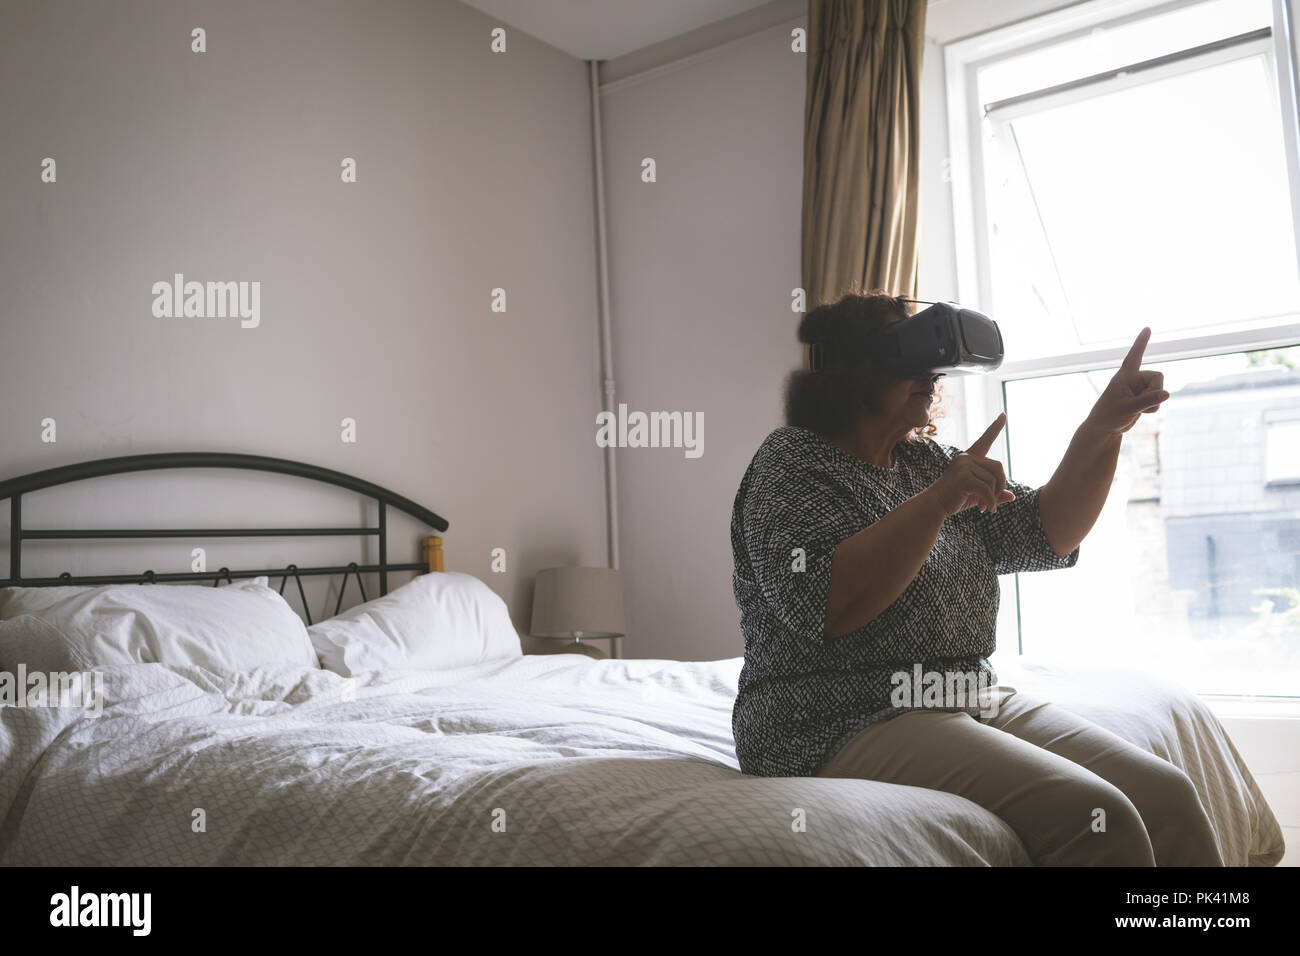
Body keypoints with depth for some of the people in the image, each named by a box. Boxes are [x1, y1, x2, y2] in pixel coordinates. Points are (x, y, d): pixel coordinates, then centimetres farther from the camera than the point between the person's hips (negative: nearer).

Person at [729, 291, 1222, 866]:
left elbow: (1044, 535, 11)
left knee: (1167, 795, -10)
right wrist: (937, 502, -23)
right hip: (846, 727, -8)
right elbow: (822, 605, -21)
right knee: (1096, 817, -25)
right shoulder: (793, 462, -5)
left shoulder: (928, 461, 18)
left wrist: (1102, 430, -2)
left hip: (974, 703, 8)